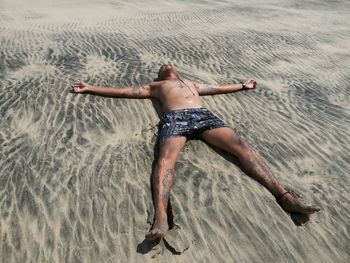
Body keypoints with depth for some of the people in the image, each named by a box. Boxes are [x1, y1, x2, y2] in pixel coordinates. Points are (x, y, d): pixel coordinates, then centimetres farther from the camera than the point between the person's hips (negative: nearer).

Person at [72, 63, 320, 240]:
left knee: (242, 145, -20)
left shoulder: (192, 83, 43)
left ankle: (284, 195, -29)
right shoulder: (156, 86, 34)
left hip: (204, 115, 3)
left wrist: (242, 85, 57)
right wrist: (91, 88, 32)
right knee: (166, 159, -33)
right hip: (175, 118, -2)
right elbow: (124, 91, 32)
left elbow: (219, 88, 50)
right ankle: (161, 218, -50)